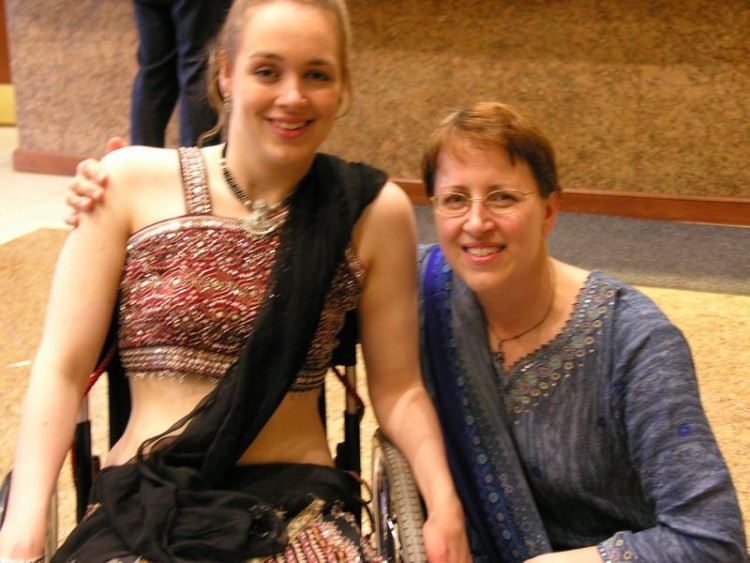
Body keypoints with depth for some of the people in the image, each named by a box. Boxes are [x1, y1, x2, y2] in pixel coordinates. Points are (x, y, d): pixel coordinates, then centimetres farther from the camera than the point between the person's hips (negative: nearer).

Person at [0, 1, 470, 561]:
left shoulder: (374, 211, -2)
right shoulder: (132, 183, -4)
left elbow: (397, 388, 2)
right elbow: (61, 369, -5)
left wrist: (444, 504, -14)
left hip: (297, 504, 1)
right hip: (142, 505, -1)